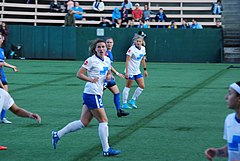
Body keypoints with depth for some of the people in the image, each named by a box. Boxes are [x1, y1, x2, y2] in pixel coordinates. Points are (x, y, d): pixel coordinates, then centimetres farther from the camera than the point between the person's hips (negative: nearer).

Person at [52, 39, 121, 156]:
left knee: (83, 122, 9)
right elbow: (79, 74, -11)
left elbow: (108, 72, 28)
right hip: (92, 94, -8)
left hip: (97, 94, 8)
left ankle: (57, 134, 17)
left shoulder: (107, 60, 13)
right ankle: (106, 150, 1)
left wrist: (108, 76, 5)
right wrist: (90, 79, -26)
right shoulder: (91, 60, -10)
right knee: (103, 120, -6)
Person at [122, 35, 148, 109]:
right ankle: (124, 104, 7)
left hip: (137, 71, 7)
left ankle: (132, 100, 16)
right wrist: (127, 72, -23)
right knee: (128, 86, 0)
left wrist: (145, 70, 15)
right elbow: (127, 60, -18)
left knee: (142, 86, 4)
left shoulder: (143, 48, 4)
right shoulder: (131, 49, -17)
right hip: (130, 71, -7)